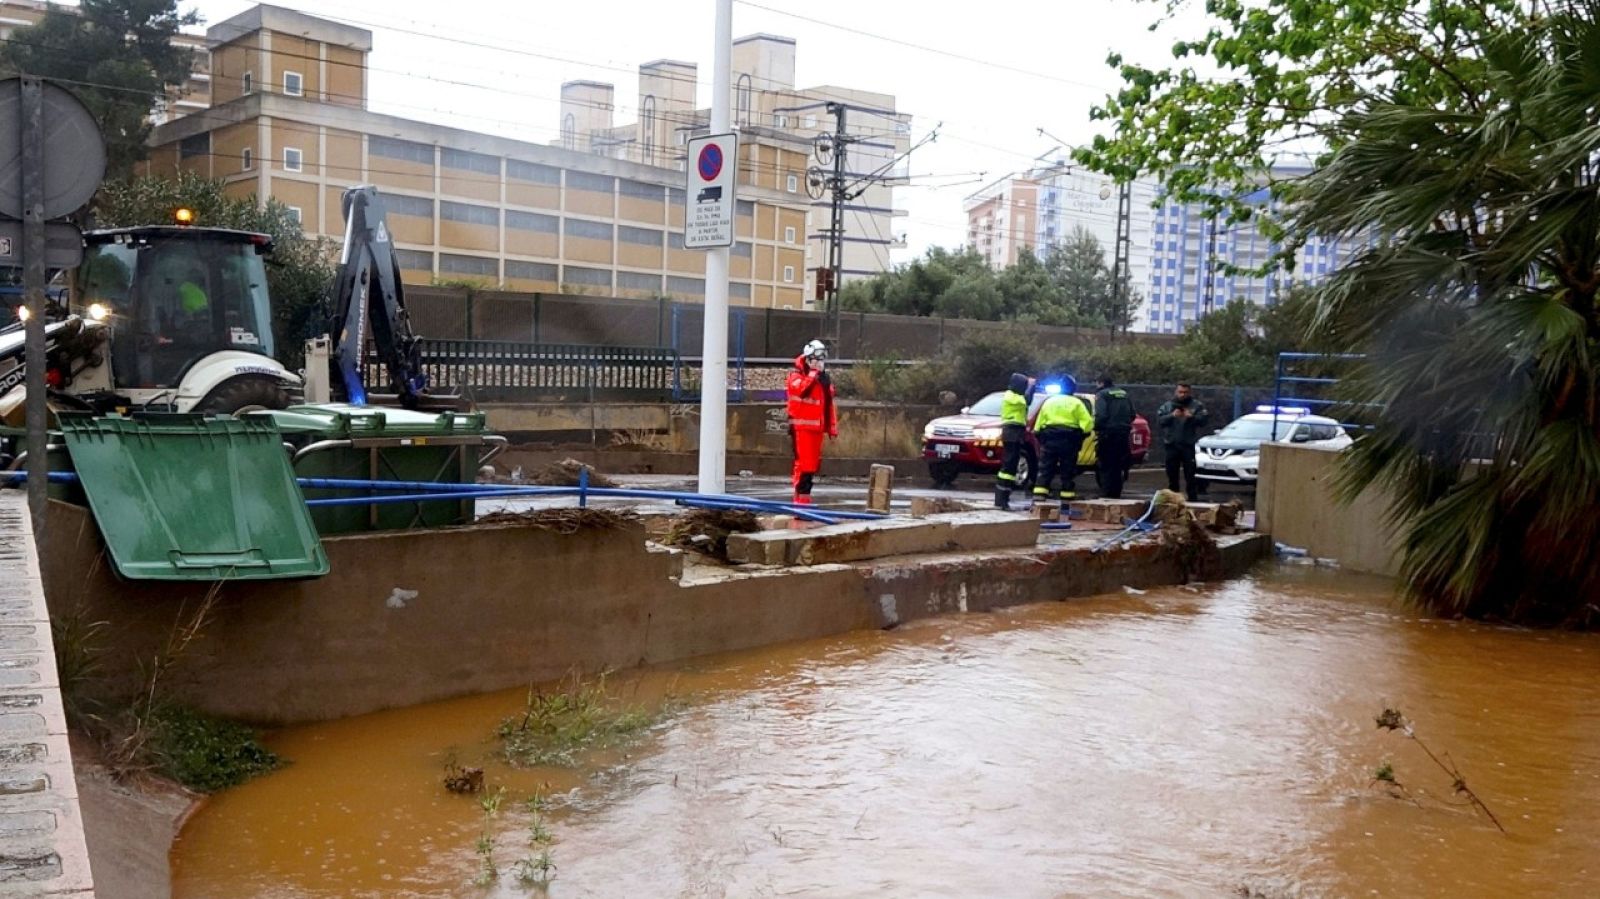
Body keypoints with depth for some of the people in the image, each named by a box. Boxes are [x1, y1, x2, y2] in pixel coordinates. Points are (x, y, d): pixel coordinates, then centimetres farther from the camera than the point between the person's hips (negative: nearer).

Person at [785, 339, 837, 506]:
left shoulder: (825, 379, 17)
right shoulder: (797, 376, -4)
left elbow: (829, 405, 19)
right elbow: (800, 387, -28)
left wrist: (833, 427, 17)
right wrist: (812, 374, -24)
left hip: (817, 427, 7)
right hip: (801, 427, -7)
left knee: (814, 463, 10)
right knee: (804, 462, -11)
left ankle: (804, 494, 20)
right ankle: (801, 496, -7)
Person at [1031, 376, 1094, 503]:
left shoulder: (1049, 402, 14)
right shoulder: (1076, 403, 2)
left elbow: (1039, 424, 10)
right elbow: (1087, 422, -8)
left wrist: (1041, 438, 15)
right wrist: (1082, 435, 3)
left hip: (1049, 439, 2)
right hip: (1069, 440, -2)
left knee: (1045, 469, 2)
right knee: (1068, 470, 5)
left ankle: (1039, 494, -11)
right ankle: (1067, 496, 4)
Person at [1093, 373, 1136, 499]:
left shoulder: (1102, 395, -8)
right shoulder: (1123, 394, 13)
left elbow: (1101, 415, -19)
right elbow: (1132, 414, 13)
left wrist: (1097, 428, -5)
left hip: (1108, 433, -7)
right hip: (1123, 433, 7)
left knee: (1107, 466, -1)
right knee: (1117, 466, 15)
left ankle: (1109, 494, -5)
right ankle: (1116, 493, 18)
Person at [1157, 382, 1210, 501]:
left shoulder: (1197, 405, 4)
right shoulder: (1167, 405, 10)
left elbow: (1204, 419, -7)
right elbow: (1159, 419, -1)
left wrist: (1192, 417, -22)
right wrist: (1171, 416, -16)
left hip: (1189, 444, -3)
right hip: (1171, 444, 3)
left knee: (1190, 473, -5)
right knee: (1172, 473, 8)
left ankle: (1193, 498, -1)